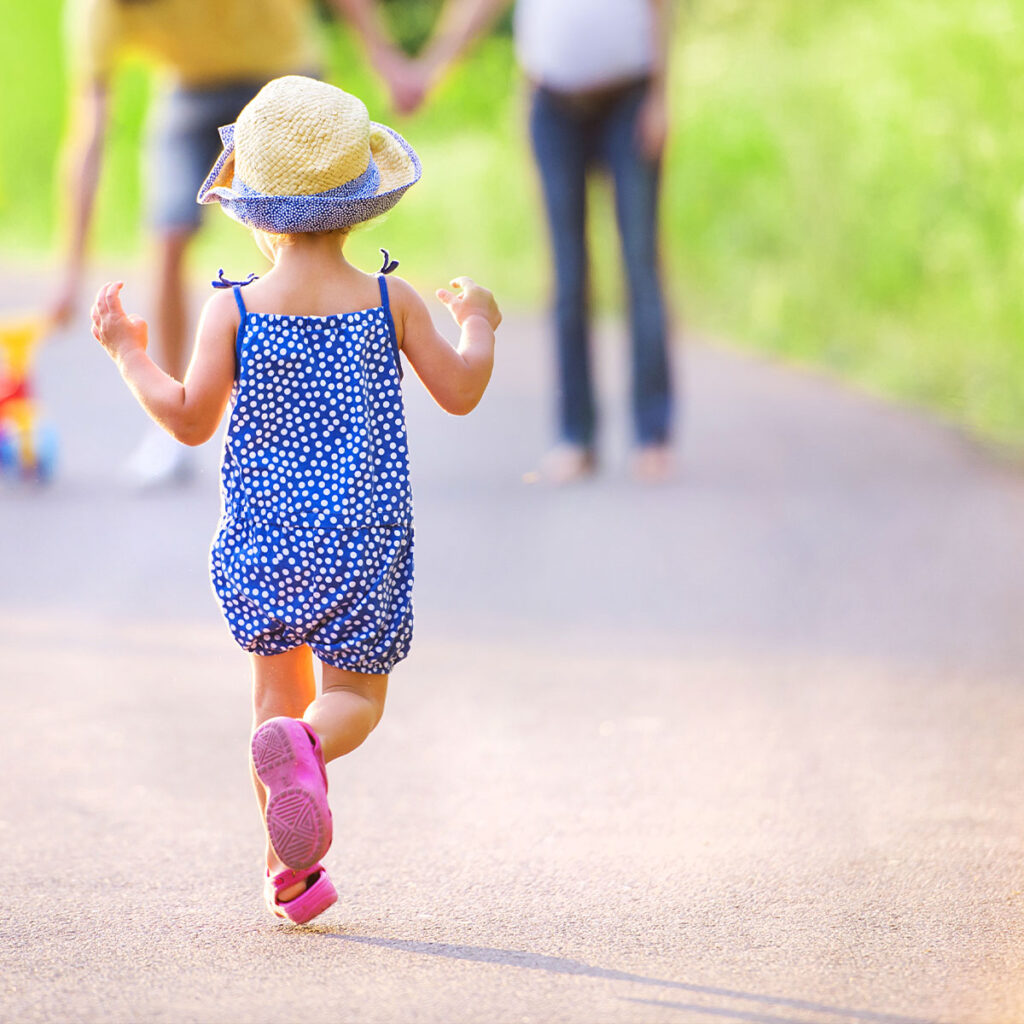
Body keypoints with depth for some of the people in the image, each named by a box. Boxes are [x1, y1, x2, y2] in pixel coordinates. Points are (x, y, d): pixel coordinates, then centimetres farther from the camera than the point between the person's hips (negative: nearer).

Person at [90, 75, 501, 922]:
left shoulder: (235, 311, -7)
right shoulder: (392, 302, -5)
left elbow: (190, 420, -3)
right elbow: (461, 392, 3)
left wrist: (128, 352, 10)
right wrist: (477, 322, 23)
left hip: (264, 541, 1)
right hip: (365, 539, -1)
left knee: (279, 687, 16)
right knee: (354, 694, 8)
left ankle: (292, 871, 15)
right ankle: (306, 746, -29)